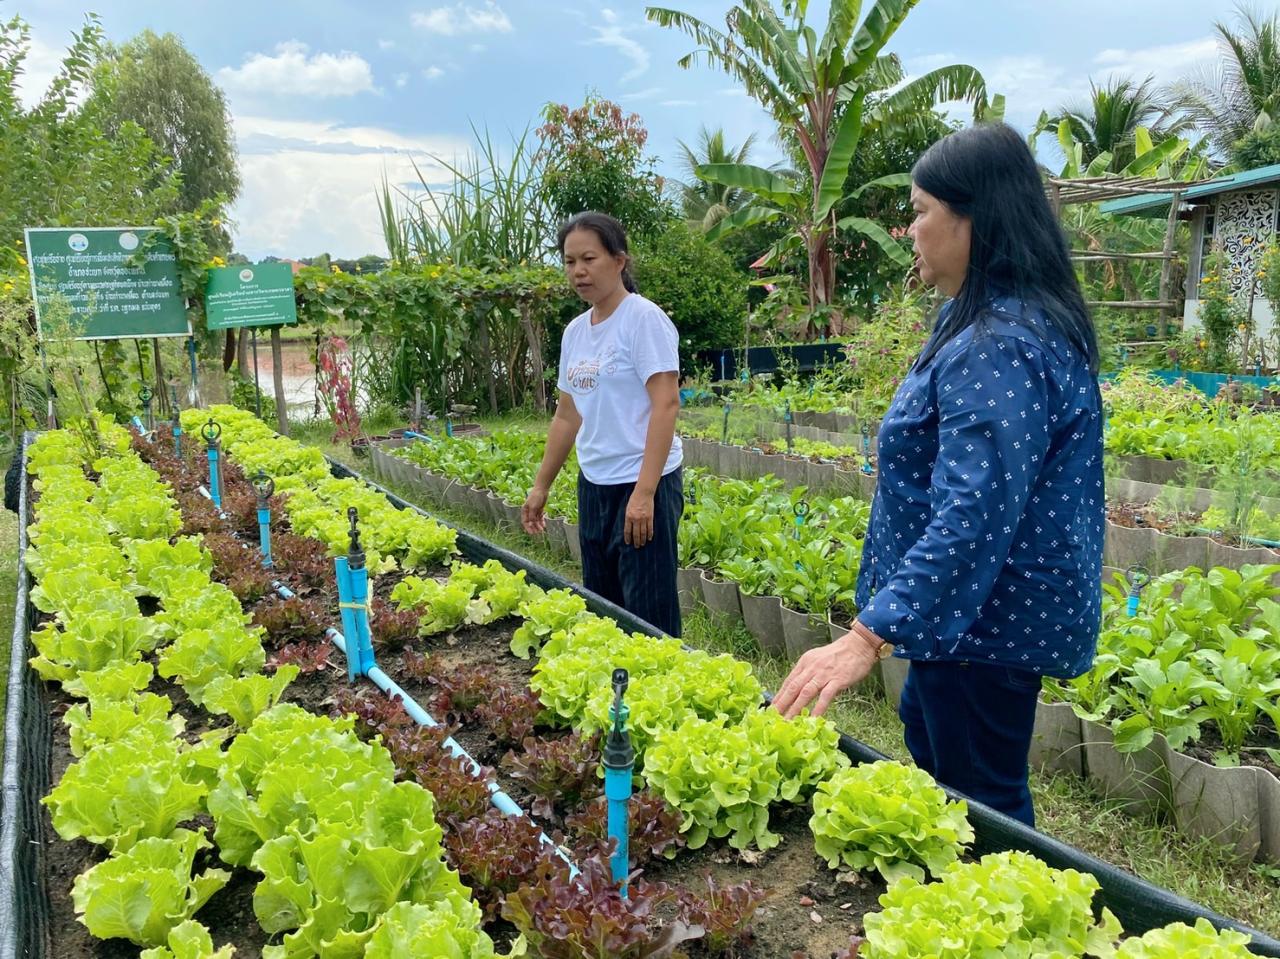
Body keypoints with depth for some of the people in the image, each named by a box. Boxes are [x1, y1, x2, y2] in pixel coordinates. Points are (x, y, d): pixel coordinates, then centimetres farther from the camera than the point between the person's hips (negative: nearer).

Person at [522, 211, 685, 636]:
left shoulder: (644, 319, -11)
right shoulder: (575, 331, 11)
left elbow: (666, 405, -18)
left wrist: (644, 492, -23)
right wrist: (541, 486, 19)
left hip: (643, 484, -8)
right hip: (593, 484, 8)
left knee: (648, 615, -4)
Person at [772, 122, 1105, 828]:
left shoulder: (999, 346, -28)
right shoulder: (988, 320, 7)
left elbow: (973, 517, -35)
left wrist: (869, 638, -37)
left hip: (986, 616, -11)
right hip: (993, 607, 11)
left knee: (982, 804, 6)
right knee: (926, 737, 28)